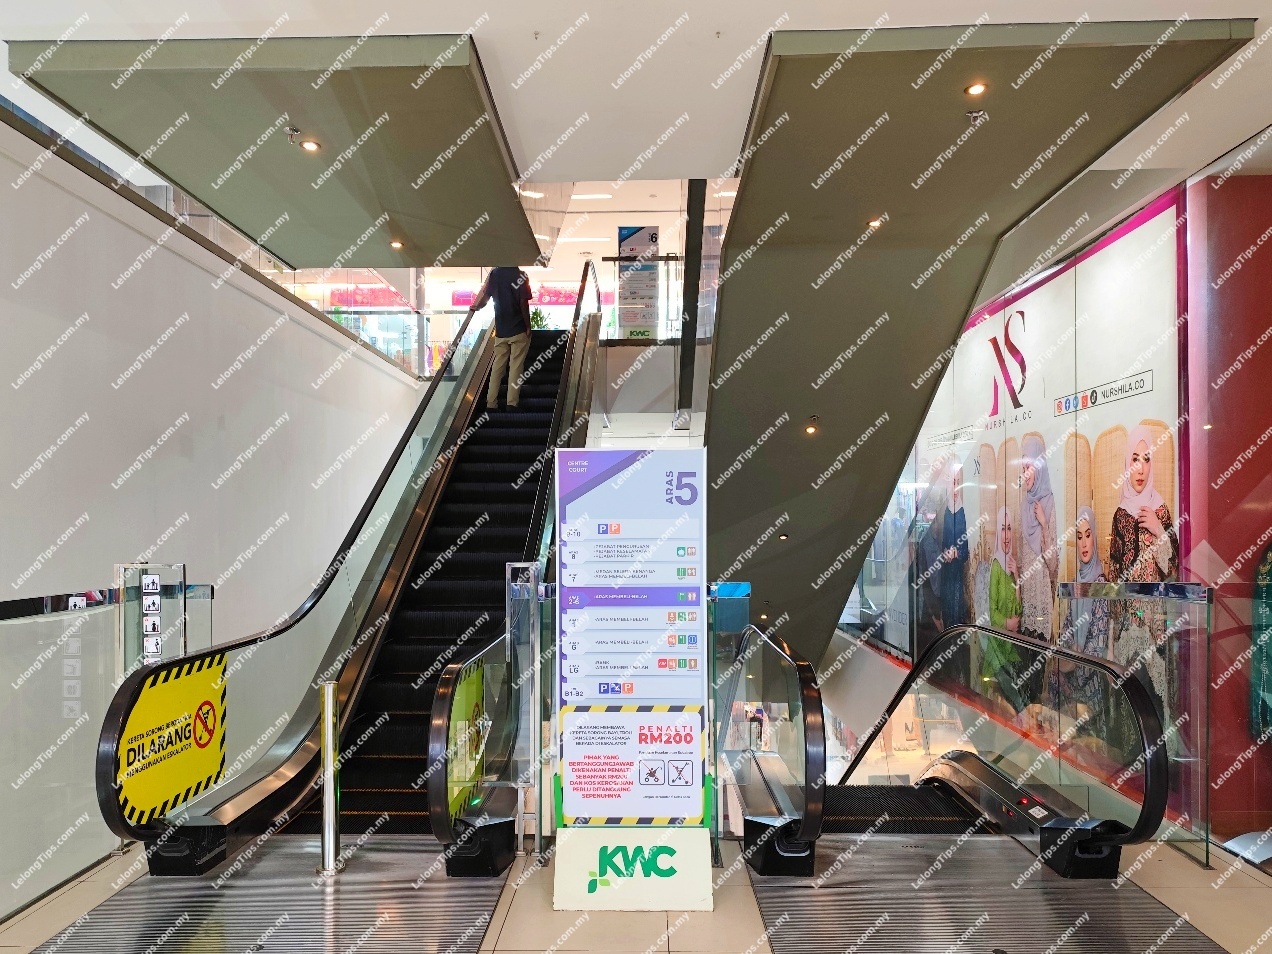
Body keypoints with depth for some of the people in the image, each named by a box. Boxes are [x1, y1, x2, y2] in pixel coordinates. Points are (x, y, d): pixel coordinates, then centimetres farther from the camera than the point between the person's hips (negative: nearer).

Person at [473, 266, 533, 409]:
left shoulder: (494, 274, 3)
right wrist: (528, 326, -6)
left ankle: (491, 403, 9)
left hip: (501, 330, 4)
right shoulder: (520, 275, -9)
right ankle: (512, 402, -3)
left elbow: (485, 297, 7)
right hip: (518, 330, -4)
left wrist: (476, 308, 25)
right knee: (516, 367, 0)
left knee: (497, 367, 9)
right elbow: (523, 304, -14)